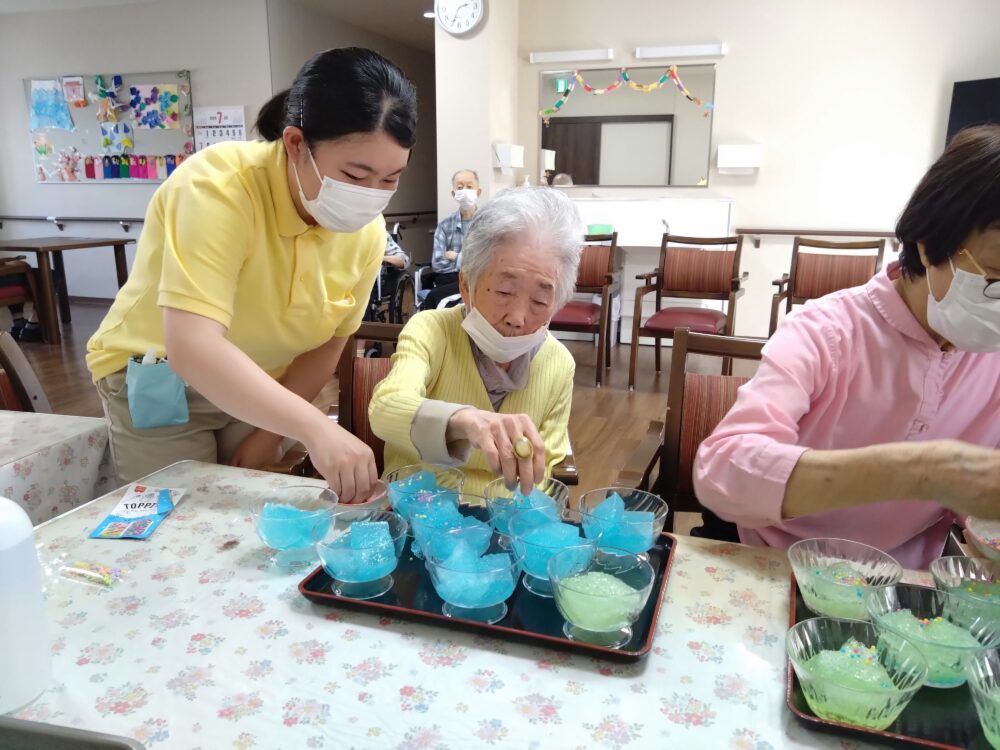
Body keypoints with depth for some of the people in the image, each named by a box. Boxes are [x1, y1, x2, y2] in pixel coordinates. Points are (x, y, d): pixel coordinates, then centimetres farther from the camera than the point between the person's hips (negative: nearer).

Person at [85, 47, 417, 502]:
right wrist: (313, 427, -48)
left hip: (260, 394, 4)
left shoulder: (367, 232, -16)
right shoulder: (216, 189, -31)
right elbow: (191, 348, -40)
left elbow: (326, 345, -4)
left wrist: (271, 433, -6)